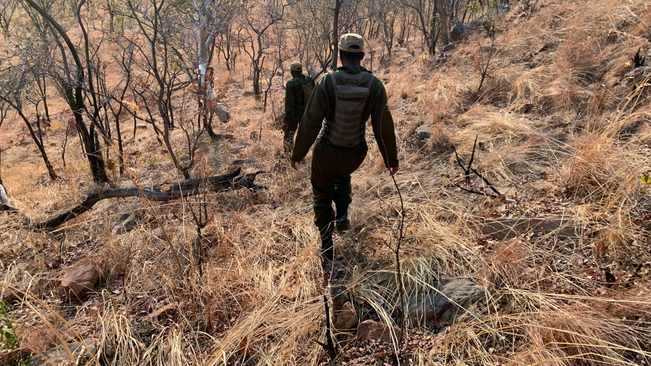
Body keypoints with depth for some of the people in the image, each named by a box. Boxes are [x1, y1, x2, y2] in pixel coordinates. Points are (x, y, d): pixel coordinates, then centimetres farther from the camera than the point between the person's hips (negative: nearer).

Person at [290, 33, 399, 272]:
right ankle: (342, 215, 19)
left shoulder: (327, 81, -15)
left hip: (327, 152, -2)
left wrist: (298, 152, -1)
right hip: (355, 153, 2)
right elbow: (383, 125, -9)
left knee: (322, 198, 16)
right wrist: (391, 158, 2)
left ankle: (327, 255, 14)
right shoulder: (374, 85, -11)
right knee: (343, 176, 38)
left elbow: (310, 122, -13)